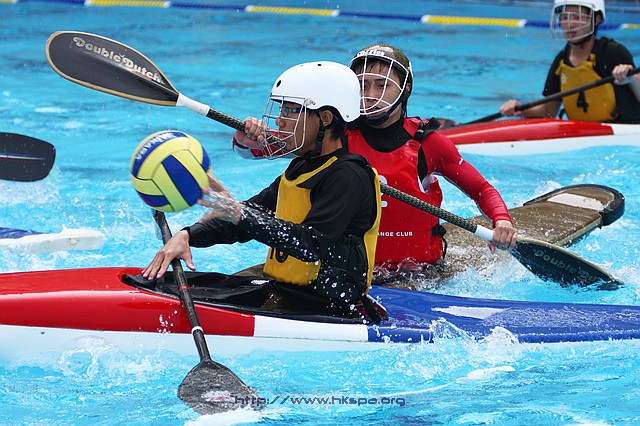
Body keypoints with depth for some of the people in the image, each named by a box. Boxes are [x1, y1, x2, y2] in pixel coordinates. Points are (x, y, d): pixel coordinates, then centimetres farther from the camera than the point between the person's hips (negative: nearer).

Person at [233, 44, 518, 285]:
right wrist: (247, 140, -25)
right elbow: (270, 145, -1)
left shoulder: (427, 143, -1)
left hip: (418, 277, -1)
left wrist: (502, 220, -13)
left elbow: (482, 190, 7)